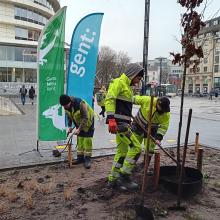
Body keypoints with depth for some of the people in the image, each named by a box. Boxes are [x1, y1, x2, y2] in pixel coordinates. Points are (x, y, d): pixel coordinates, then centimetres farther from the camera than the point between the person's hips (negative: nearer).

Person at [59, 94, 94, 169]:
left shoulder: (80, 103, -36)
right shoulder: (66, 106, -14)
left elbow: (85, 118, -31)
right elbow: (69, 116, 4)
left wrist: (79, 129, -32)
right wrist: (69, 126, -5)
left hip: (88, 120, -6)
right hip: (79, 122, 6)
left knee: (87, 139, -9)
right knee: (79, 139, 8)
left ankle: (87, 159, -3)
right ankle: (80, 157, 17)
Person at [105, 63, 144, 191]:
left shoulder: (128, 86, 22)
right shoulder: (118, 82, -8)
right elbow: (109, 99, -20)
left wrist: (128, 122, 26)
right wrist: (111, 118, -29)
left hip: (123, 123, 10)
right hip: (119, 122, -10)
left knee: (122, 151, 13)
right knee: (136, 148, -10)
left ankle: (113, 179, 22)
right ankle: (124, 176, 2)